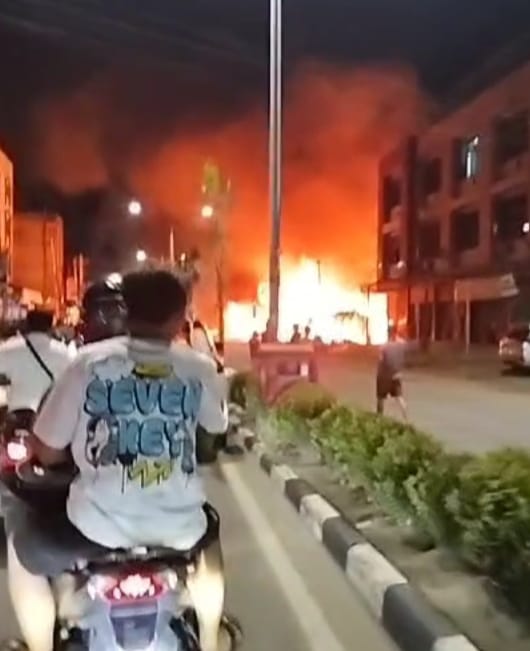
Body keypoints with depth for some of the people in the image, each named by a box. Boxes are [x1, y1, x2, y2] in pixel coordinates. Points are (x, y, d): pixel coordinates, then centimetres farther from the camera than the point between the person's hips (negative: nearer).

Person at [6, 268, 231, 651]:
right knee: (206, 534, 38)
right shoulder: (200, 368, -2)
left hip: (98, 529, -1)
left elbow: (46, 452, 0)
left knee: (22, 547, 29)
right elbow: (219, 427, 17)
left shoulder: (90, 362, -6)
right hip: (177, 532, 2)